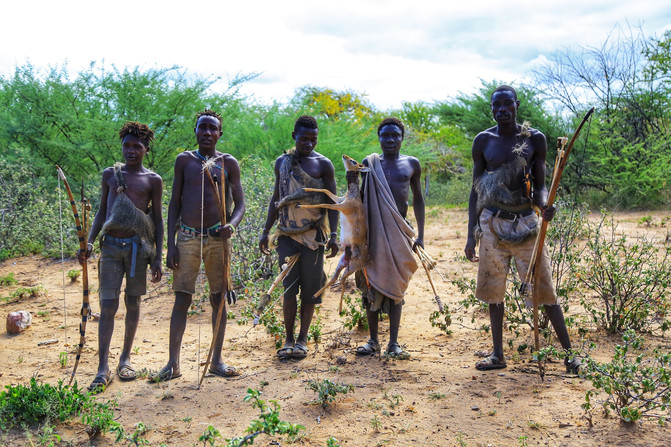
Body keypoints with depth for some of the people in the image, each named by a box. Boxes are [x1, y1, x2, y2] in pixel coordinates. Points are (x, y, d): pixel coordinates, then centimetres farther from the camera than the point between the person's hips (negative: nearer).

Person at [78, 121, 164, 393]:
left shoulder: (153, 180, 5)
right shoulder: (110, 175, 10)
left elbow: (157, 220, 6)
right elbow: (102, 212, 15)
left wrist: (158, 257, 0)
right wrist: (89, 242, 3)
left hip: (137, 246, -1)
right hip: (111, 245, 1)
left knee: (132, 303, 7)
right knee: (108, 306, -4)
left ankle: (125, 359, 22)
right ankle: (103, 369, 0)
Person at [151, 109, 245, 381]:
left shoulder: (228, 163, 5)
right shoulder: (184, 160, 7)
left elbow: (240, 203, 3)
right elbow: (174, 203, 7)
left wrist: (231, 225, -19)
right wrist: (171, 244, 0)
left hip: (216, 237, 0)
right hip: (187, 237, 0)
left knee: (219, 300, 5)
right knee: (182, 300, 0)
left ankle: (217, 360, 16)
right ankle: (173, 363, 7)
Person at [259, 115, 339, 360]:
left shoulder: (323, 164, 0)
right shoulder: (282, 162, 10)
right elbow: (276, 198, 16)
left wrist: (333, 234, -10)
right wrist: (265, 231, 12)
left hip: (314, 234, -2)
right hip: (287, 234, 2)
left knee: (310, 289, 3)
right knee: (289, 288, -1)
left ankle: (302, 340, 15)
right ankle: (289, 340, 10)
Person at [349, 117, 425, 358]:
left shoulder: (412, 164, 10)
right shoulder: (369, 163, 7)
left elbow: (418, 199, 15)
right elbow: (359, 199, 12)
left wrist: (420, 234, 10)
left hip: (399, 229, 0)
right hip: (373, 229, 0)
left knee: (395, 285, 1)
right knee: (371, 284, 3)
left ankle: (394, 343, 8)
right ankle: (373, 340, 15)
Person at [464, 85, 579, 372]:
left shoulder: (534, 139, 2)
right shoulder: (483, 141, 4)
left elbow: (540, 185, 4)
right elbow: (476, 190, 6)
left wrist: (544, 206, -20)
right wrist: (471, 235, 2)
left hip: (525, 222, -1)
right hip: (492, 224, 2)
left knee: (544, 288, -1)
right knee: (493, 289, 7)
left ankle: (569, 353, 11)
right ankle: (498, 355, 19)